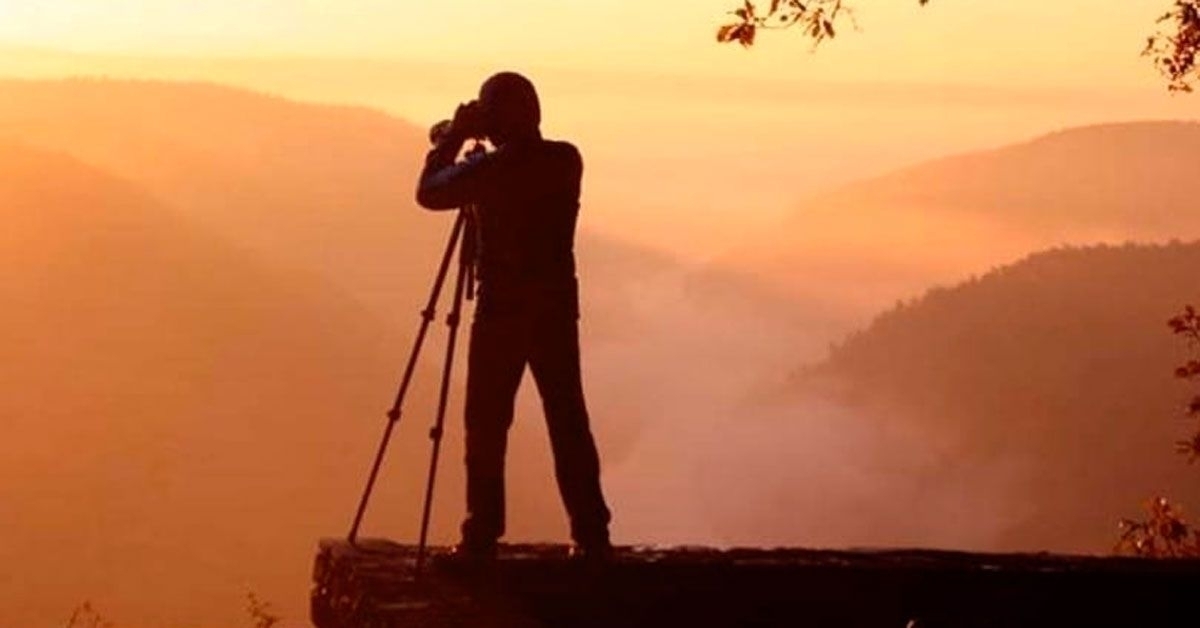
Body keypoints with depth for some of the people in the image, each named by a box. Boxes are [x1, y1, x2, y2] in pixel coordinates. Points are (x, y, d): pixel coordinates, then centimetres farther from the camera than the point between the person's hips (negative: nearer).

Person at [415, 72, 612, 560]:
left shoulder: (489, 170, -13)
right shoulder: (566, 161, 2)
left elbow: (428, 192, 0)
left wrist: (454, 136, 8)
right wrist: (463, 141, 18)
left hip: (502, 311, -4)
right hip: (557, 308, 4)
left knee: (487, 425, 3)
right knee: (568, 421, 7)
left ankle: (482, 536, 2)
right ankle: (591, 535, 5)